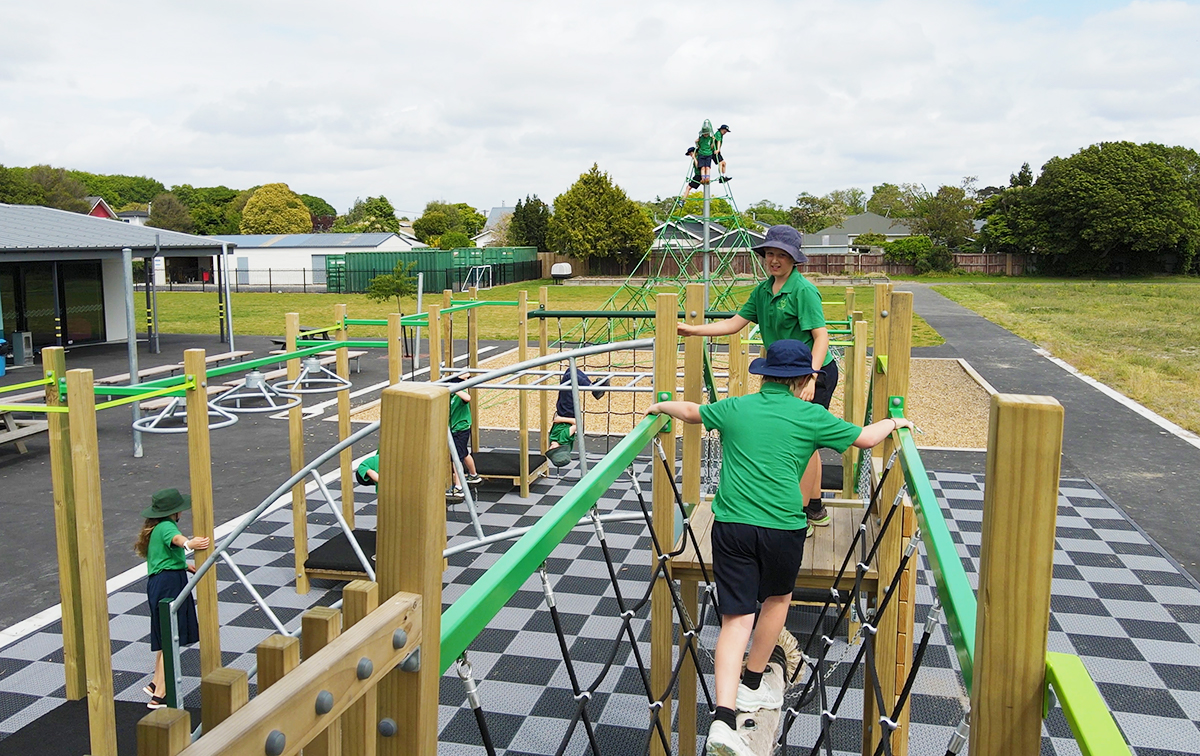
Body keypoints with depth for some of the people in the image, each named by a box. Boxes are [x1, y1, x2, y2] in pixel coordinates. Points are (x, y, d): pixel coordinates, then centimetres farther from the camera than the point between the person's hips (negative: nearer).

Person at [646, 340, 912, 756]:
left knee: (736, 619, 2)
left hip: (731, 524, 2)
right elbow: (864, 438, 11)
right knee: (778, 597, 25)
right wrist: (893, 422, 31)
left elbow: (691, 412, 24)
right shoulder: (811, 416, 2)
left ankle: (723, 718, -11)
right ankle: (752, 685, 37)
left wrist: (662, 406, 44)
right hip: (781, 527, -2)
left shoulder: (735, 408, 9)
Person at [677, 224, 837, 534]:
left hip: (816, 373, -9)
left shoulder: (803, 290, -17)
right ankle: (815, 509, 30)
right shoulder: (763, 290, 8)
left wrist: (810, 379, -29)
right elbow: (734, 323, 10)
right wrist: (693, 330, 3)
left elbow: (821, 336, -21)